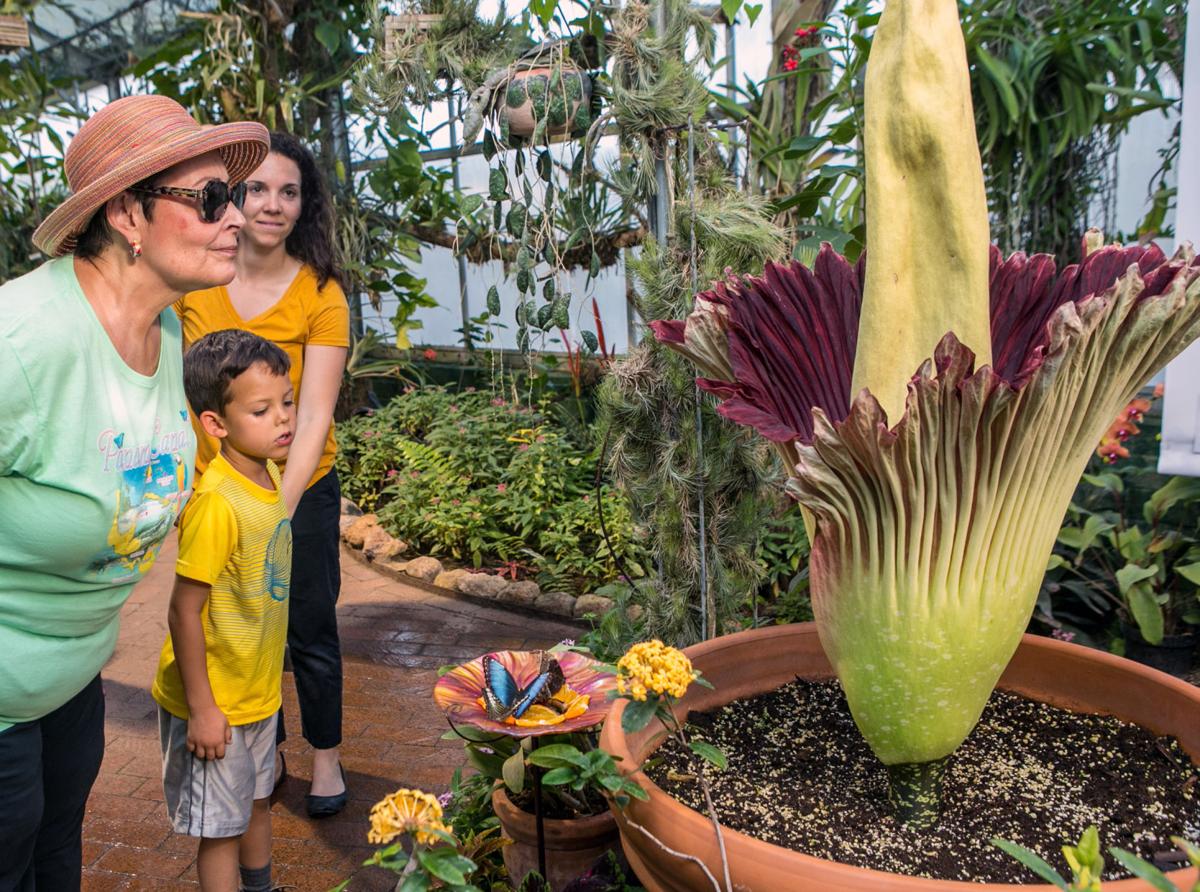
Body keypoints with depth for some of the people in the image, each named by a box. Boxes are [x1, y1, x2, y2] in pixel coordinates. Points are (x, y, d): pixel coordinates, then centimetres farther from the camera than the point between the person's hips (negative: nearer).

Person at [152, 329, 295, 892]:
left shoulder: (271, 475, -2)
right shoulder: (216, 504, -28)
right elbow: (184, 612, -24)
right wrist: (202, 709, -19)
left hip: (259, 691, 8)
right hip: (217, 703, -8)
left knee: (257, 802, 26)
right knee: (222, 827, 9)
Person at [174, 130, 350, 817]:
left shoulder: (321, 294, -15)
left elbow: (315, 416, -20)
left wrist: (278, 507, -28)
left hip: (301, 490, -3)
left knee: (310, 631, 10)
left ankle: (326, 755, 33)